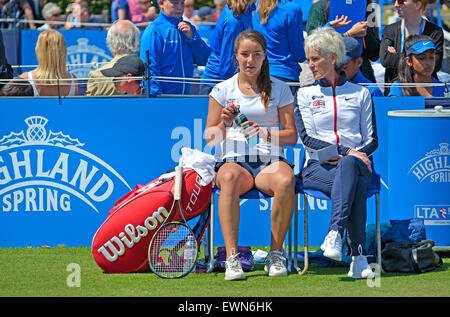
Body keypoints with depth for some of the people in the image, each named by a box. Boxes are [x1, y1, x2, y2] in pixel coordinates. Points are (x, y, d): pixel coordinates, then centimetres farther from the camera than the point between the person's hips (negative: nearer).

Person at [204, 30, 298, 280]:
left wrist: (265, 133, -14)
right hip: (233, 159, 0)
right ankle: (232, 257, -41)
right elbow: (209, 138, 10)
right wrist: (225, 125, -13)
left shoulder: (280, 89, 10)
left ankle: (276, 253, -21)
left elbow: (291, 135, 6)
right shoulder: (223, 90, 11)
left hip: (270, 160, 0)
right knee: (230, 178, -39)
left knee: (285, 181, -36)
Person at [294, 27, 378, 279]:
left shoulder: (360, 94, 17)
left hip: (356, 161, 1)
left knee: (348, 166, -40)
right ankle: (358, 256, -46)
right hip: (318, 167, -1)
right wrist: (347, 151, -12)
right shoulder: (305, 94, 16)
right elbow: (307, 138, 2)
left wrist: (352, 155, -10)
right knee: (355, 184, -37)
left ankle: (335, 235, -46)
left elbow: (371, 140, 13)